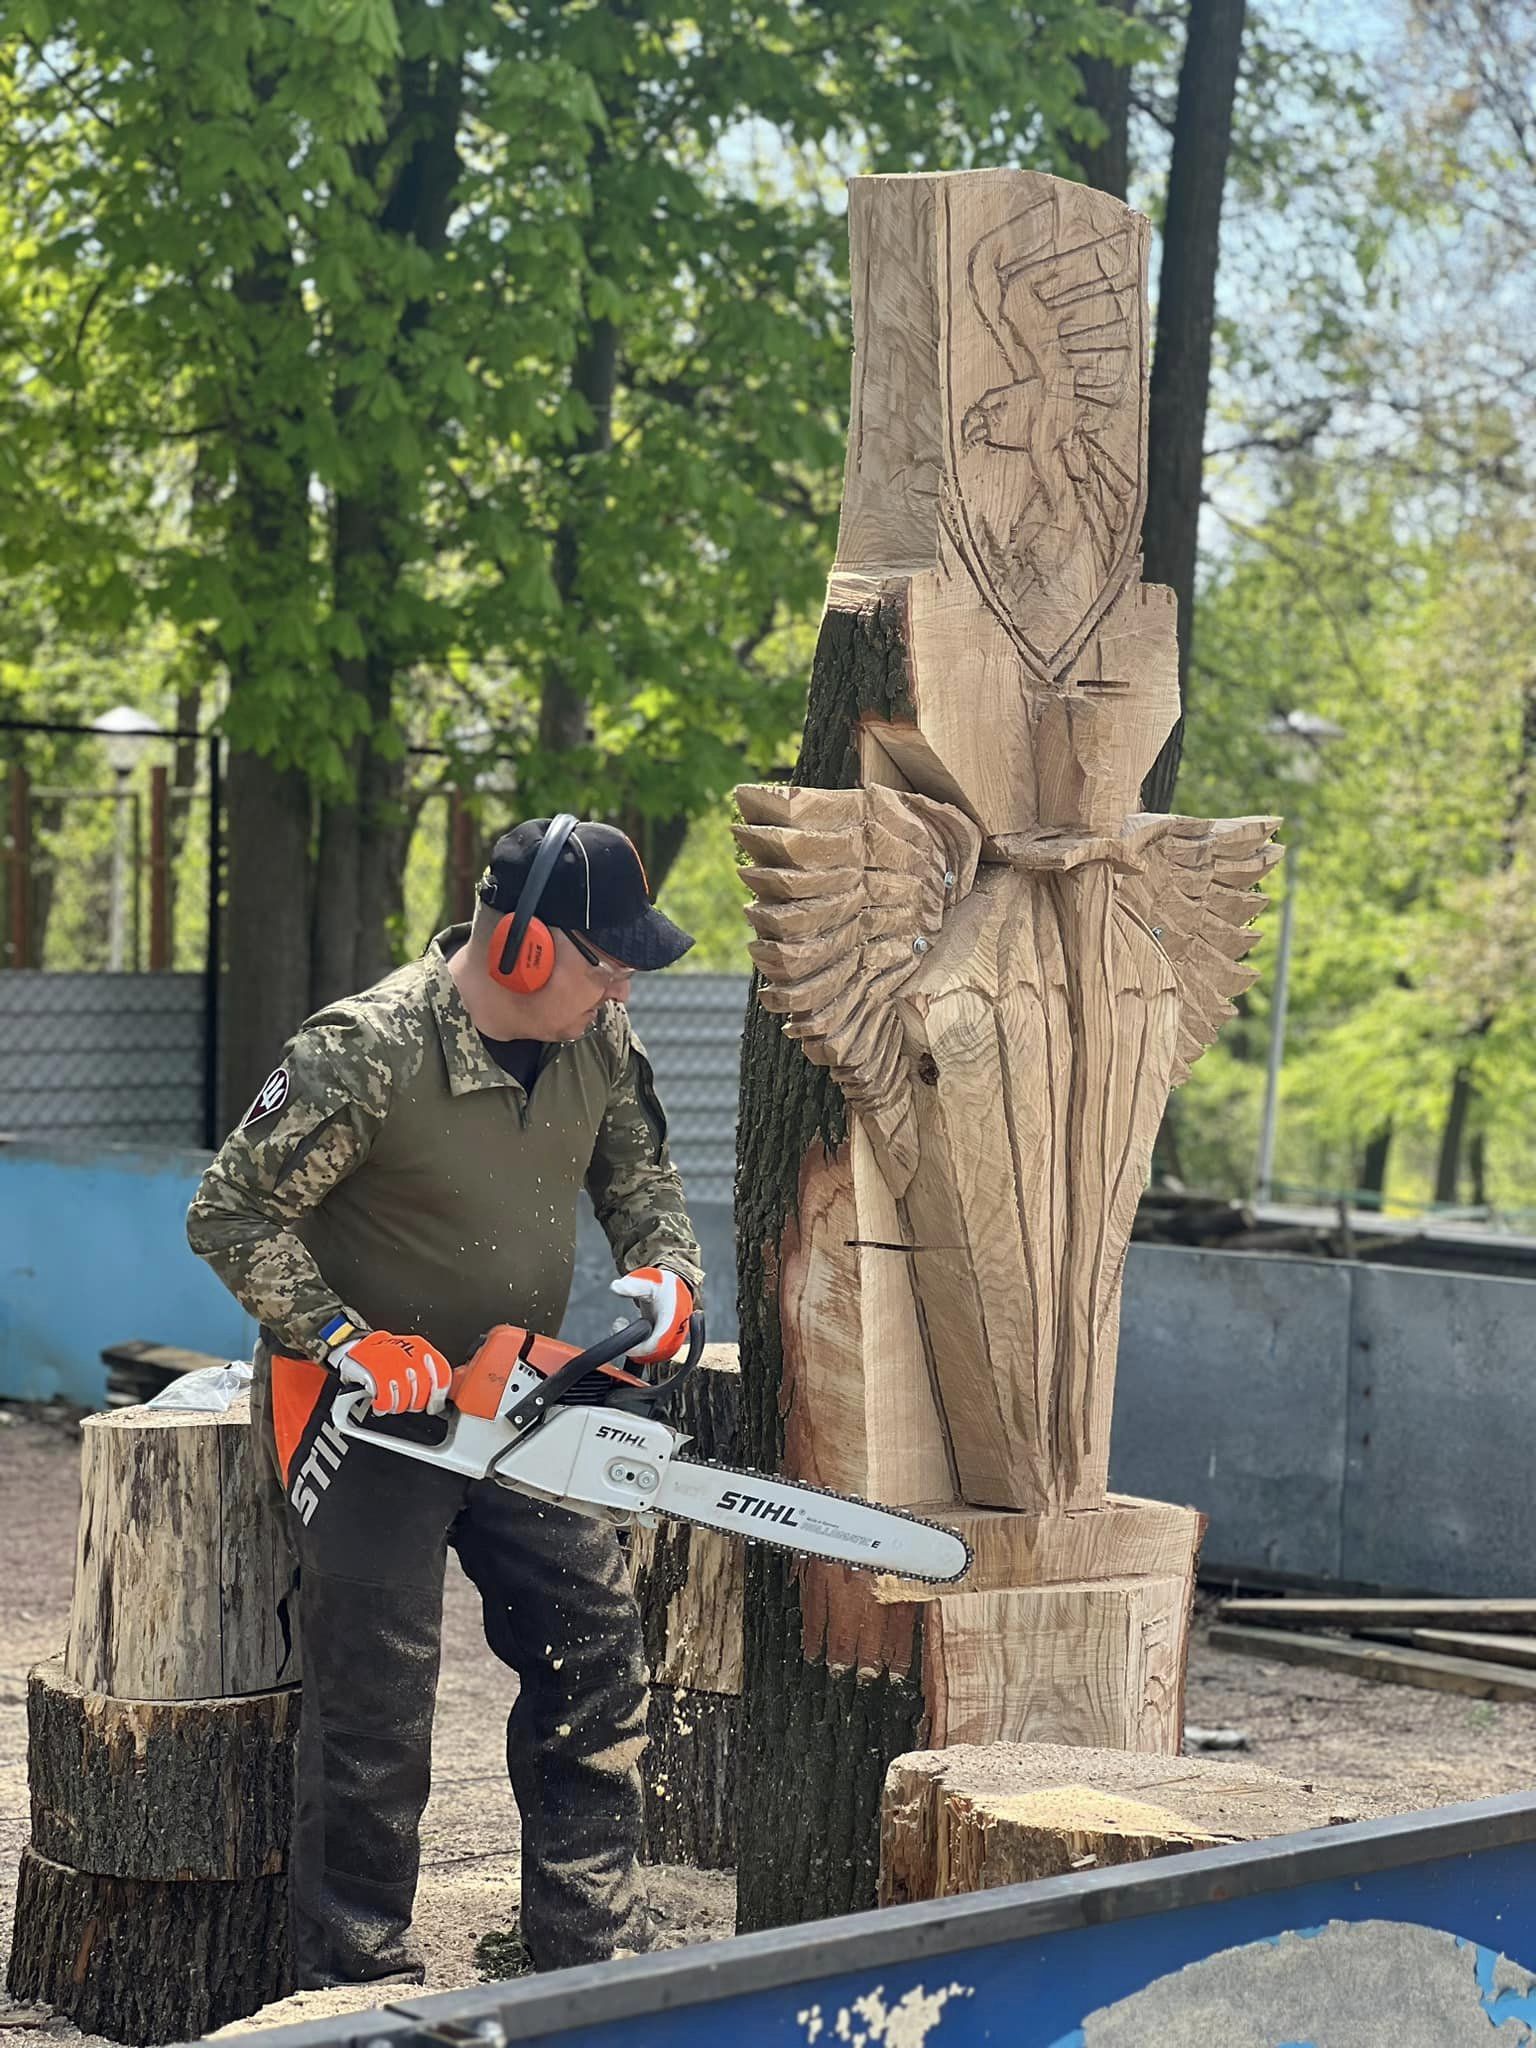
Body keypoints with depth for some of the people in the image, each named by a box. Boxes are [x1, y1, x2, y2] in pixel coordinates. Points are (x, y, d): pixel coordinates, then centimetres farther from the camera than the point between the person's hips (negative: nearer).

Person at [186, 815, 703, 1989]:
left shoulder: (600, 1041, -5)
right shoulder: (367, 1055, -25)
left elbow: (640, 1176, 10)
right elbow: (232, 1216, -18)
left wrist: (664, 1273, -10)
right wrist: (350, 1345, -25)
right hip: (363, 1406, -7)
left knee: (596, 1654, 6)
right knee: (378, 1696, -6)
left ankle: (597, 1956, 16)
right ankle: (360, 1986, 6)